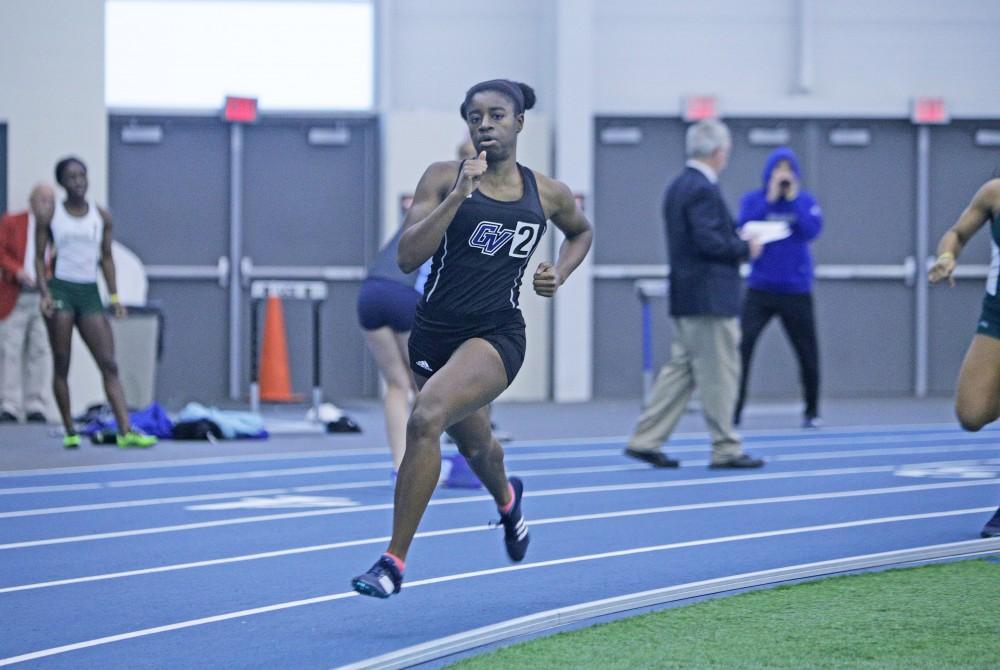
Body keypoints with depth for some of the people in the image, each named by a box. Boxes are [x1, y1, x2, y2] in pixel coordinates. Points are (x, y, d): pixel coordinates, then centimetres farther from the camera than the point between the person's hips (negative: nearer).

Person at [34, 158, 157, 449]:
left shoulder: (102, 216, 9)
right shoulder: (49, 215, 2)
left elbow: (106, 258, 13)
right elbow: (39, 257, 2)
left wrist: (114, 297, 6)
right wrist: (44, 293, -11)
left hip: (90, 293, 2)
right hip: (61, 290, -2)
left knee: (109, 364, -7)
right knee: (62, 364, -2)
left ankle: (125, 431, -13)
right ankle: (70, 431, 6)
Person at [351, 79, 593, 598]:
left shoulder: (547, 194, 2)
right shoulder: (444, 178, -4)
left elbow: (581, 232, 25)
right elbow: (407, 257, -15)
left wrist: (558, 275, 5)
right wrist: (460, 194, -22)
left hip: (497, 335, -2)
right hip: (434, 331, 2)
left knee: (426, 419, -28)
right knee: (473, 445, 24)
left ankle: (394, 560, -21)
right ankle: (506, 499, 63)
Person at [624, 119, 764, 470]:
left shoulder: (677, 187, 14)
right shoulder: (703, 190, -16)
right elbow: (709, 241, -23)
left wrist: (738, 241, 15)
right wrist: (746, 248, -9)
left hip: (686, 297, 10)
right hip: (710, 297, -10)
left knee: (680, 369, 12)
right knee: (719, 373, -2)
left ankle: (645, 440, 9)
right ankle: (725, 449, 3)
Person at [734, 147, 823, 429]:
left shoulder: (806, 201, 2)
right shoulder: (753, 199, 1)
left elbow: (812, 230, -13)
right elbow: (743, 228, -14)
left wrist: (793, 199, -14)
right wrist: (770, 198, -15)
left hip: (796, 290, 1)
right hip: (760, 289, -1)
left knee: (808, 353, 7)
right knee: (741, 347, -14)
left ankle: (812, 412, 25)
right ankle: (733, 411, -8)